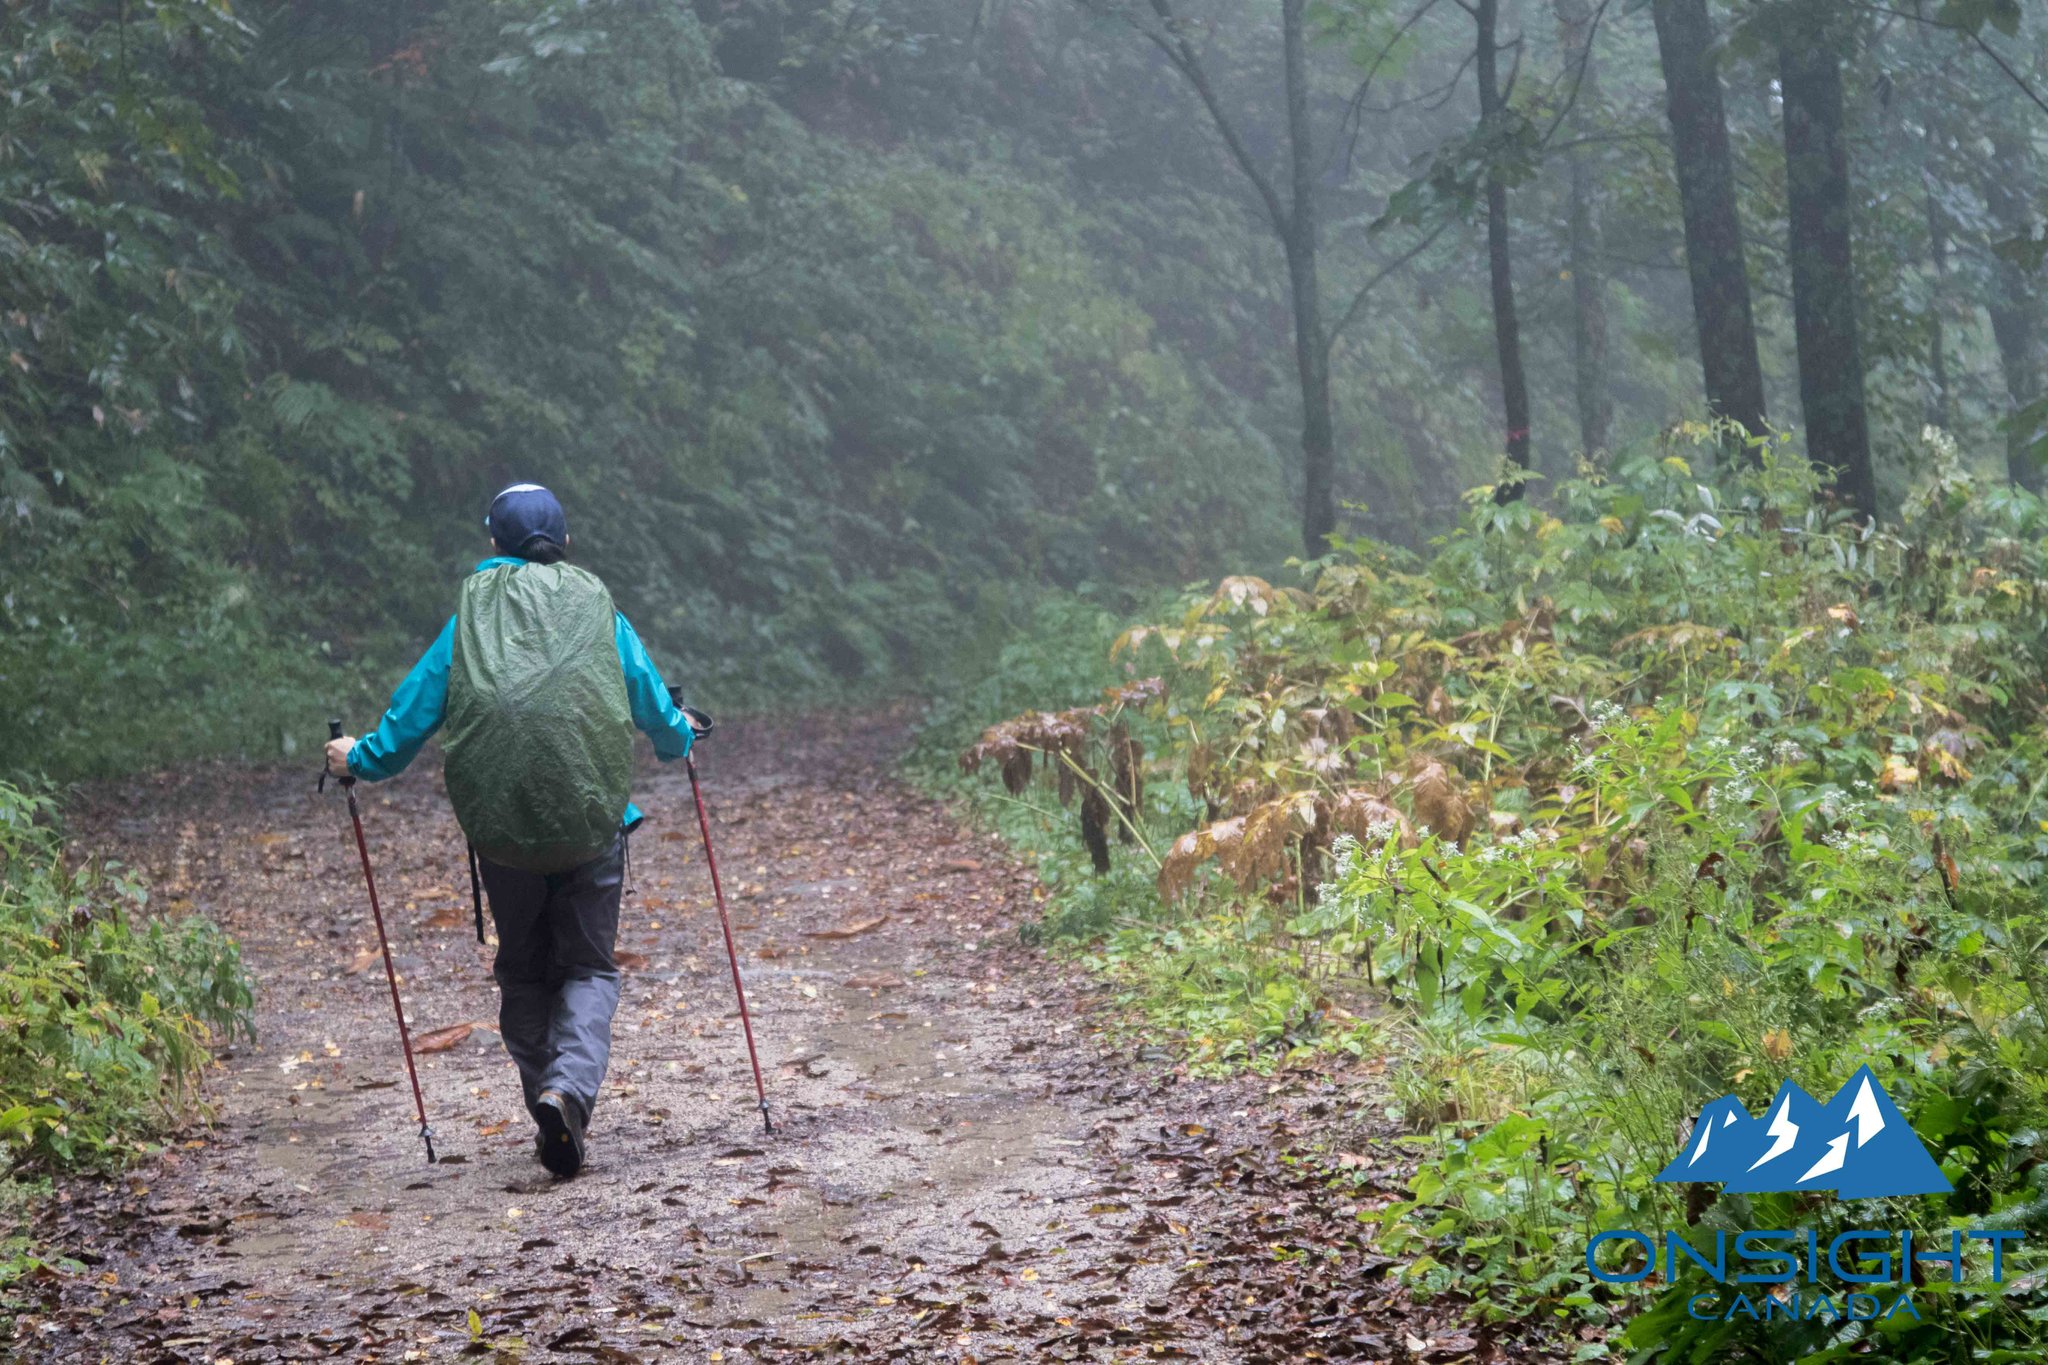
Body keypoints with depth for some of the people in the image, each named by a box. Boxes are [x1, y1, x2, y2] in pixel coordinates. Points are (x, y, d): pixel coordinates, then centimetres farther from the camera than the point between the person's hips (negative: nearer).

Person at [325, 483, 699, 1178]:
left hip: (501, 823, 0)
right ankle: (569, 1089, -17)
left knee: (523, 970, 16)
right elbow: (655, 706, 15)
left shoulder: (471, 616, 6)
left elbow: (416, 709, 8)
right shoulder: (597, 611, 7)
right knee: (589, 966, 6)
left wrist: (360, 757, 25)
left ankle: (548, 1104, 15)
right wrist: (679, 736, 38)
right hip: (592, 819, 0)